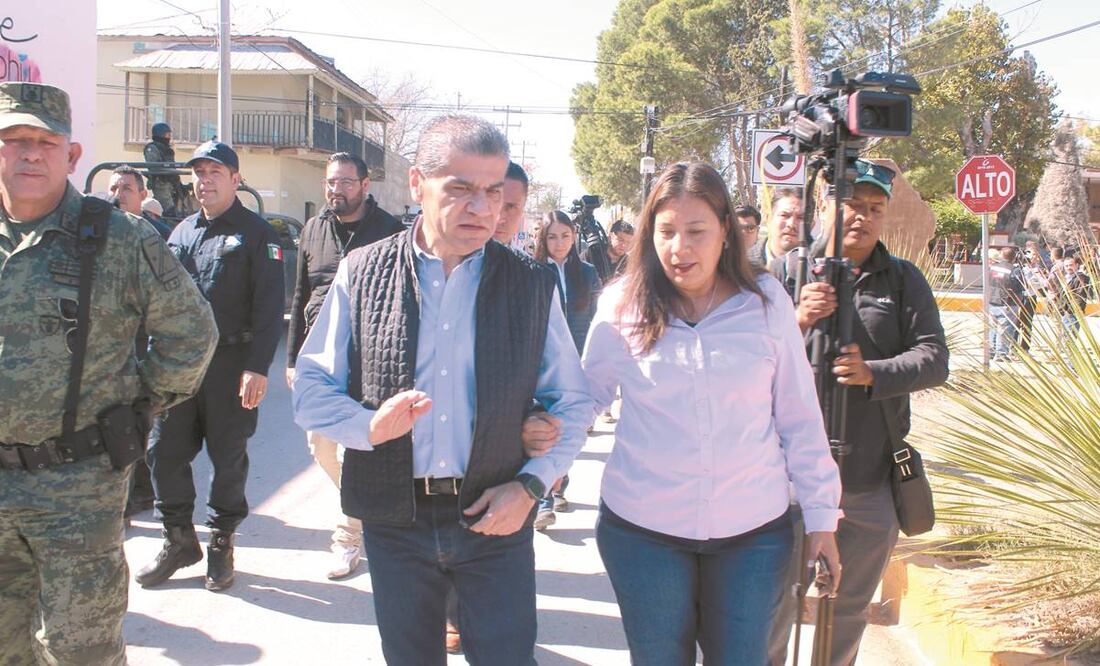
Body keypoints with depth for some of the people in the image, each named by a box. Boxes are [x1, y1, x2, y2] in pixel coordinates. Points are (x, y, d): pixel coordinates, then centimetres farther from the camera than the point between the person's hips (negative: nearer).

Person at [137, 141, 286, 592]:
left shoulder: (256, 234, -3)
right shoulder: (181, 233, 15)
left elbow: (269, 305, -9)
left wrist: (257, 366, -17)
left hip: (231, 364, -5)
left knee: (229, 458, 6)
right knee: (163, 452, 4)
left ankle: (221, 543, 22)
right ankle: (179, 540, 21)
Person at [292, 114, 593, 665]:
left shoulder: (533, 285, -2)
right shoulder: (362, 273, -2)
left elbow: (573, 402, 6)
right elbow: (311, 387, 1)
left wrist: (531, 484, -7)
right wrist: (369, 424, -19)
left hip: (498, 518, 0)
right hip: (394, 520, 1)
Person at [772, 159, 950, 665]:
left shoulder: (904, 280, 5)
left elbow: (934, 360, -3)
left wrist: (873, 372, -21)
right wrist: (797, 322, -25)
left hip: (873, 476, 2)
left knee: (851, 604, 16)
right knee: (777, 595, 5)